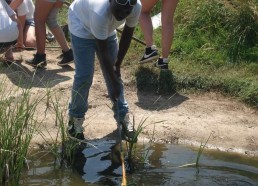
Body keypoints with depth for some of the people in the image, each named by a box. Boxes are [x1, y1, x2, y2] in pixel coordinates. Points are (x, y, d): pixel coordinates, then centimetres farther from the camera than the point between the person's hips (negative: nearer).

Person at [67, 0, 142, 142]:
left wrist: (118, 64, -8)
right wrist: (115, 83, -28)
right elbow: (103, 52, -34)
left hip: (107, 29, 5)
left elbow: (127, 33, -11)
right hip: (82, 25, -5)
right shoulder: (100, 13, -45)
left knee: (114, 72, 3)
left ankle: (123, 117, 13)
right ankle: (75, 118, 9)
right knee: (84, 75, -10)